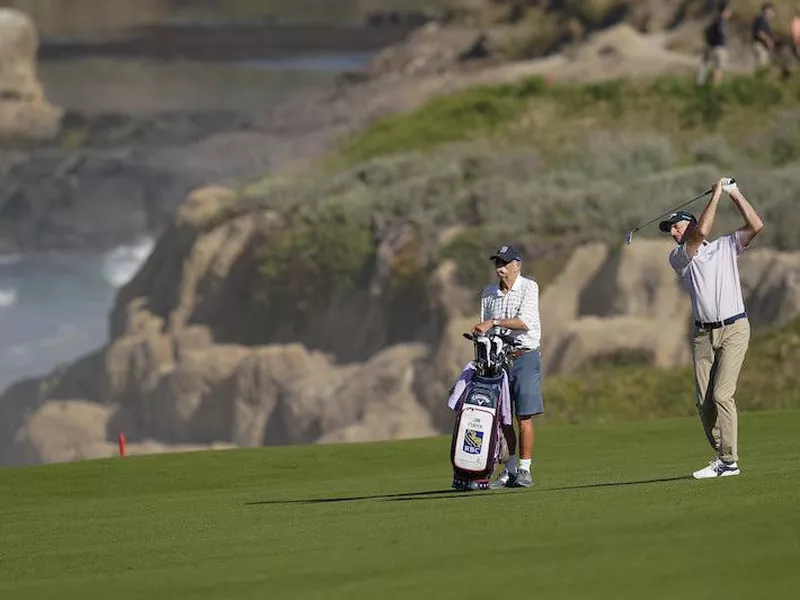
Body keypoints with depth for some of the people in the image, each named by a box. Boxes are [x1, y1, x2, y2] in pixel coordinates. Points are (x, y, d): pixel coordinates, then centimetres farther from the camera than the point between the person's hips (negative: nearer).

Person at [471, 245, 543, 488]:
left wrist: (494, 322, -23)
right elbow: (485, 328, 13)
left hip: (524, 356, -5)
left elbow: (525, 321, -16)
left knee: (524, 416, -7)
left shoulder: (528, 287, -3)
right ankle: (509, 470, 11)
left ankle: (525, 470, -4)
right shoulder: (489, 293, 12)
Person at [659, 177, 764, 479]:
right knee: (703, 400, -2)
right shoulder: (678, 258, 7)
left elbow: (755, 226, -2)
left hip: (734, 329, -3)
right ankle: (721, 455, 9)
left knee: (721, 394, -15)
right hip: (704, 334, 3)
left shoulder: (726, 247, 10)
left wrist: (735, 193, -1)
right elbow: (701, 232, -10)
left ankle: (729, 461, -14)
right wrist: (716, 194, -4)